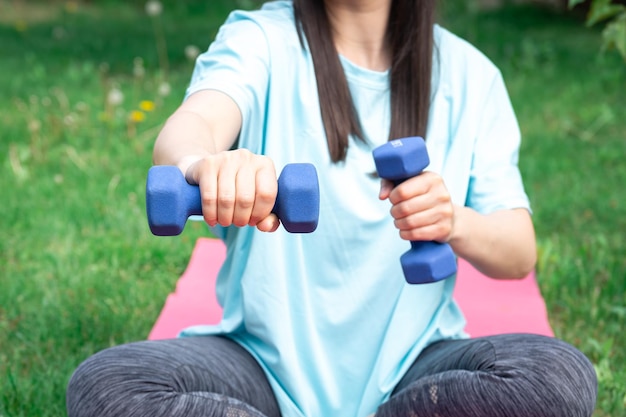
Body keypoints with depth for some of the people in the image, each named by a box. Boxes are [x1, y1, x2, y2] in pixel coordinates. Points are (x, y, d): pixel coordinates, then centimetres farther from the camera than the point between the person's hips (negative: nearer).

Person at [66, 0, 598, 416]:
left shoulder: (468, 74, 3)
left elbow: (520, 254, -3)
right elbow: (185, 129, -24)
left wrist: (456, 224, -27)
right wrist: (203, 162, -49)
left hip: (407, 364, 2)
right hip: (268, 362, -1)